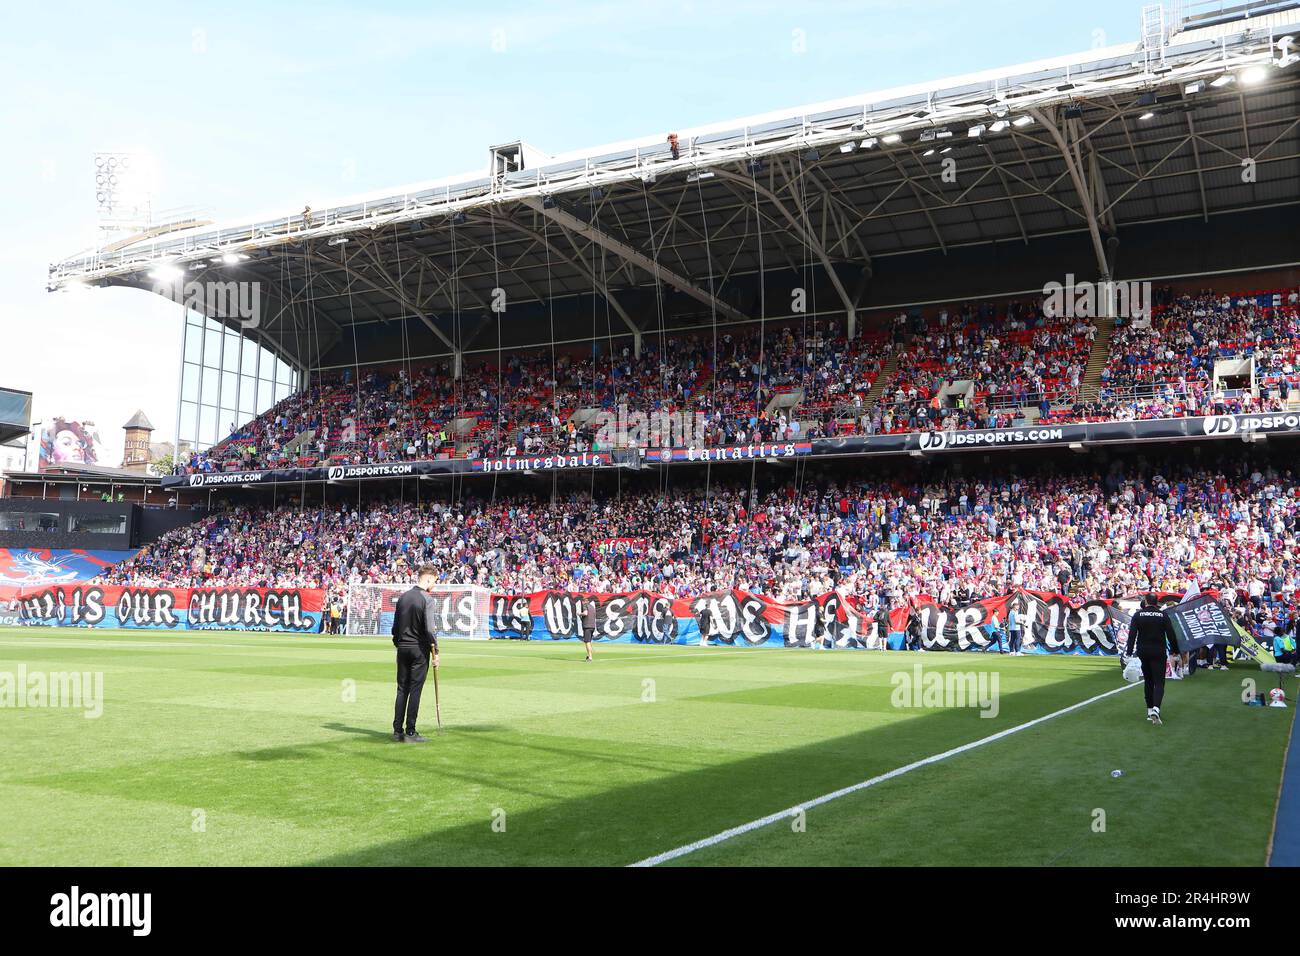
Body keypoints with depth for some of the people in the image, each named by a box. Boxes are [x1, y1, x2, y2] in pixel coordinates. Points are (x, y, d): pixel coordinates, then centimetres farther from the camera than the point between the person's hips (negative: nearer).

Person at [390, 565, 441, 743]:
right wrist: (435, 652, -9)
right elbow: (430, 630, -16)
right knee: (415, 690, -2)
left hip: (402, 648, 6)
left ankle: (397, 731, 12)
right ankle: (410, 733, -1)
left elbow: (395, 626, 14)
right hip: (419, 650, -6)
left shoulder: (402, 597, 9)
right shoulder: (427, 599, -12)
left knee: (402, 689, 10)